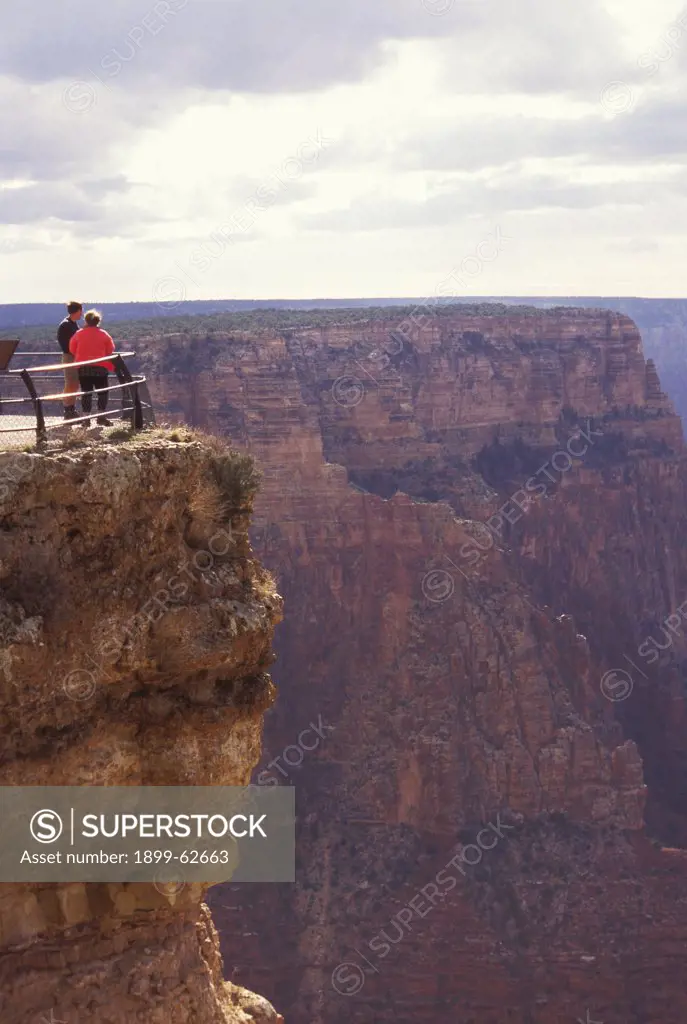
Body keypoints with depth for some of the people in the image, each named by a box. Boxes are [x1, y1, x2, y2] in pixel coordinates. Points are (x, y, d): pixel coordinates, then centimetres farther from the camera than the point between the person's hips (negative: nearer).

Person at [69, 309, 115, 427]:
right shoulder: (103, 334, -1)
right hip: (100, 367, -1)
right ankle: (101, 416, -2)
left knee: (86, 392, 6)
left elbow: (72, 349, 6)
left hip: (83, 368, 1)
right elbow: (110, 349, 5)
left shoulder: (79, 334, 0)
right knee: (102, 392, 7)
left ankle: (86, 417, 2)